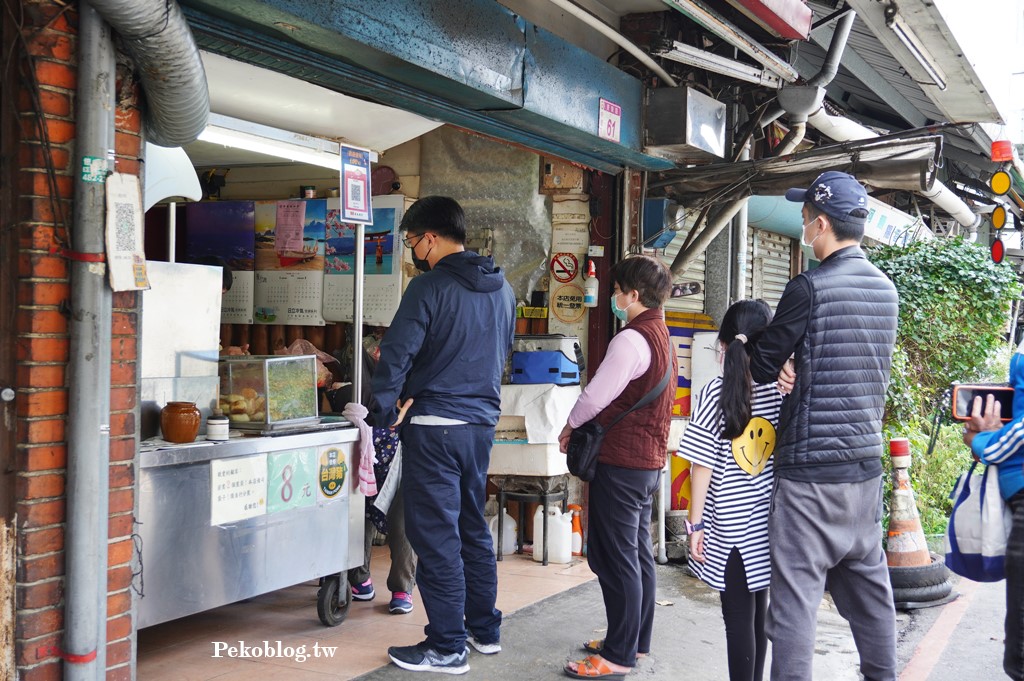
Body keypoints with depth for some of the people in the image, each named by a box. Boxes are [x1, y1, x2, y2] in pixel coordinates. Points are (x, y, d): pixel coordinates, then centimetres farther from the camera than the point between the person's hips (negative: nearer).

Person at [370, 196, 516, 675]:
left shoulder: (430, 286, -14)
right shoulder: (501, 289, 10)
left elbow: (395, 354, -16)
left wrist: (386, 411, -4)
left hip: (435, 427, -8)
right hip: (482, 423, 8)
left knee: (436, 536, 0)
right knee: (473, 528, 18)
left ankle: (448, 648, 6)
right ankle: (485, 629, 27)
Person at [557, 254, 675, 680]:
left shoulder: (631, 339, -18)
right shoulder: (663, 338, 13)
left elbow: (595, 396, -18)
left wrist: (569, 427, 0)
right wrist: (587, 427, 17)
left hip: (621, 463, -10)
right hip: (649, 459, 10)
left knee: (614, 557, -5)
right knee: (638, 553, 16)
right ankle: (635, 641, 26)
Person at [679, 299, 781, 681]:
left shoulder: (715, 392, -10)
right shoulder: (780, 391, -2)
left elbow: (702, 466, -11)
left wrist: (695, 525, -4)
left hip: (729, 526, -4)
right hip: (767, 523, 4)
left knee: (738, 617, 3)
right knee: (758, 613, 17)